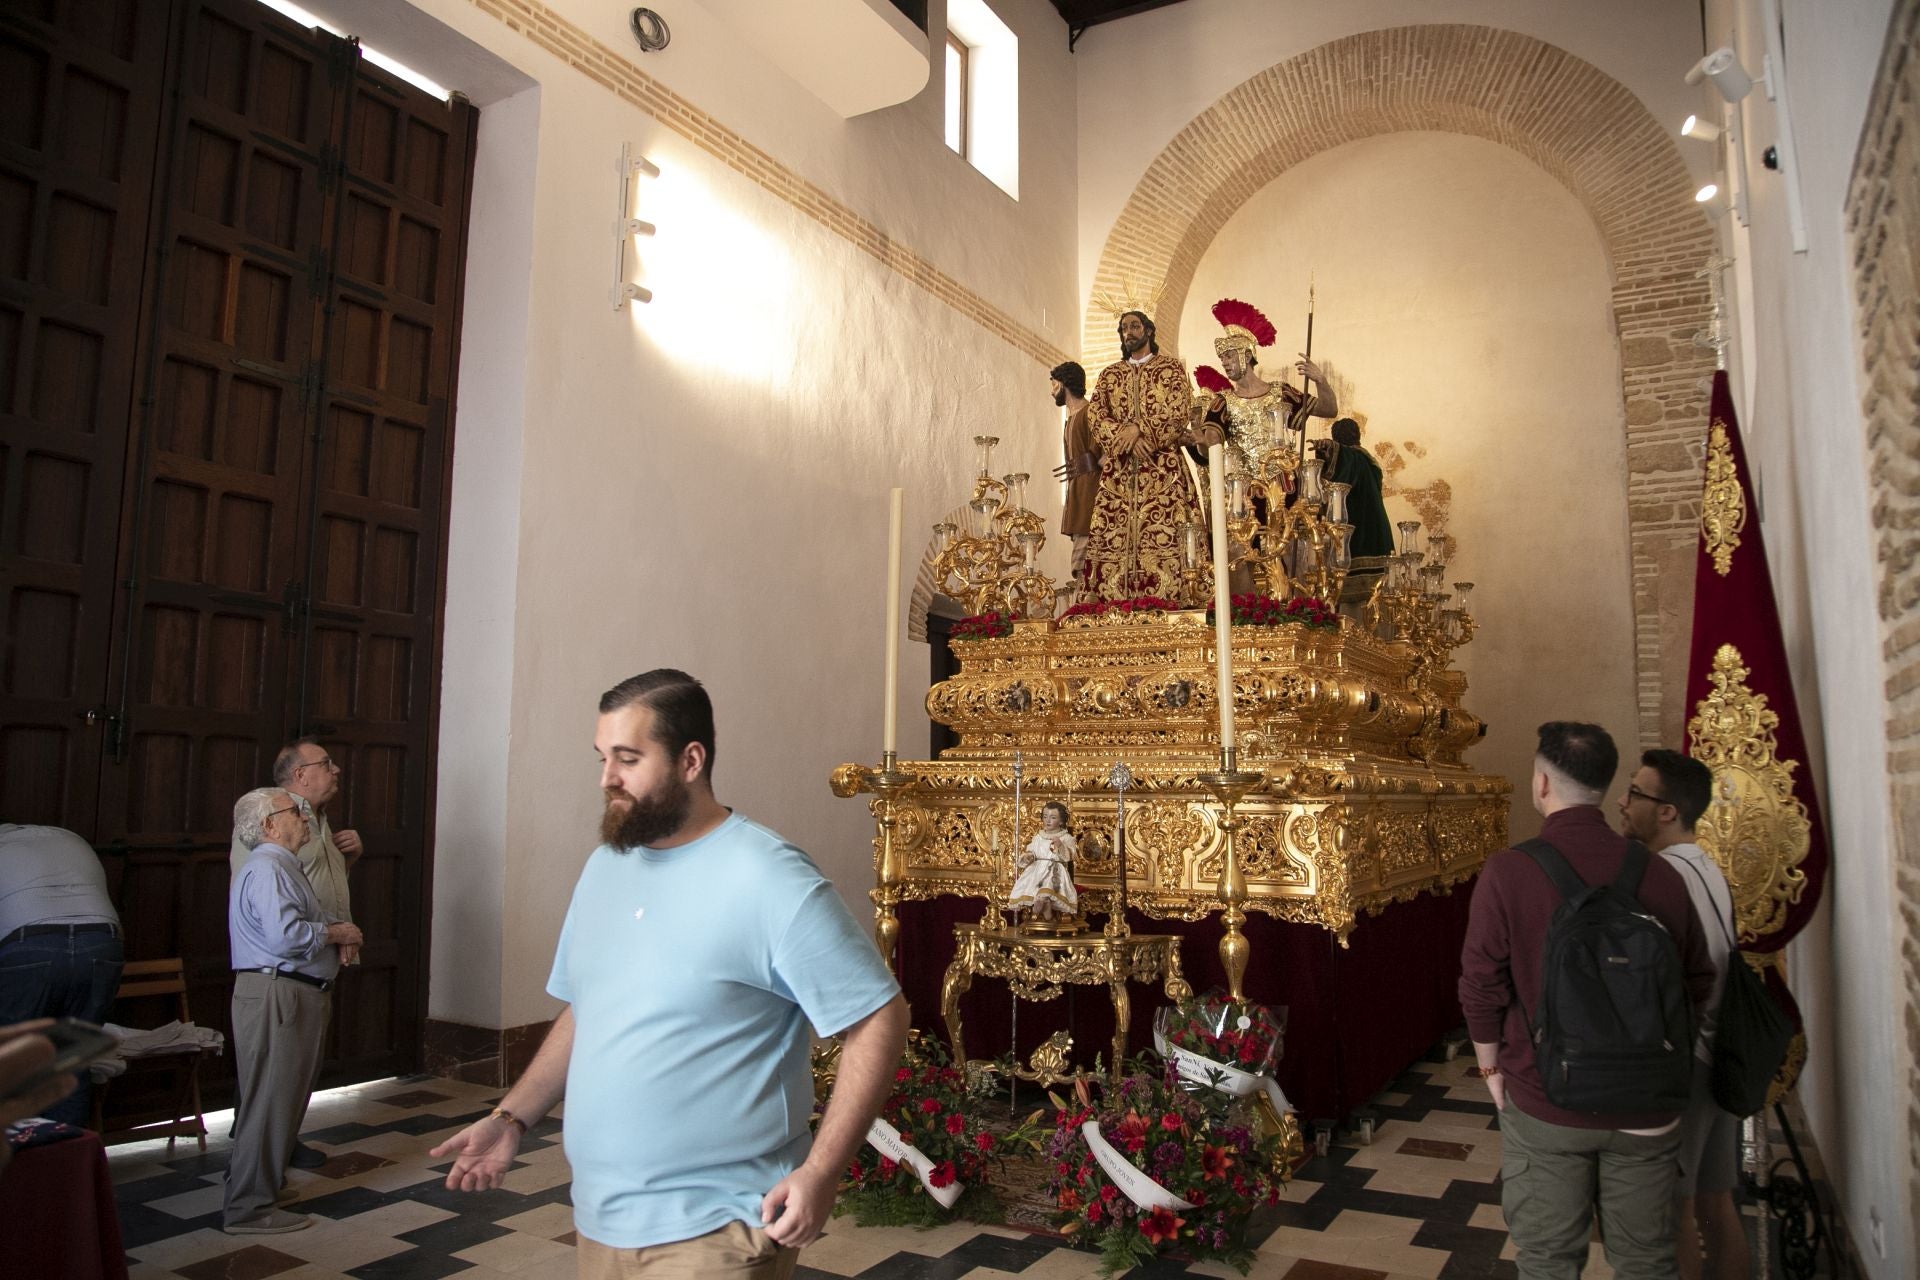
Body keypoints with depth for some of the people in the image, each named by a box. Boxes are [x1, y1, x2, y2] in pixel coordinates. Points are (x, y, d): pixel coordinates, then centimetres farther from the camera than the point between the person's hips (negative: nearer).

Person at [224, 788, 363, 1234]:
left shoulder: (282, 866, 20)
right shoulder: (267, 868, -16)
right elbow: (285, 934, -27)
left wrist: (331, 930, 10)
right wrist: (334, 934, -12)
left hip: (295, 993, 11)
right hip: (275, 993, -11)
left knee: (285, 1097, 20)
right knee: (270, 1101, -4)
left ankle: (263, 1178, 34)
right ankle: (249, 1209, 4)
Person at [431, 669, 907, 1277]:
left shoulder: (772, 881, -20)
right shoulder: (603, 866, 4)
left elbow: (879, 1019, -18)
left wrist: (820, 1172, -22)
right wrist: (511, 1117, 7)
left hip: (710, 1229, -7)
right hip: (599, 1217, 7)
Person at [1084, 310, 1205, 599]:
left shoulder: (1171, 368, 10)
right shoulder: (1109, 374, 18)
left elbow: (1176, 414, -3)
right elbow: (1095, 416, 4)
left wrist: (1139, 428, -15)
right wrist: (1127, 437, -11)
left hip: (1162, 468, -2)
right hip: (1118, 469, 3)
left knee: (1165, 537, -13)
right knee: (1113, 538, -7)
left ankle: (1165, 602, -13)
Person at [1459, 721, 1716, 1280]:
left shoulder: (1507, 871, -15)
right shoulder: (1659, 872, -5)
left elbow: (1482, 986, -12)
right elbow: (1699, 983, 4)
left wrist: (1492, 1068, 4)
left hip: (1544, 1106, -3)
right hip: (1646, 1109, 3)